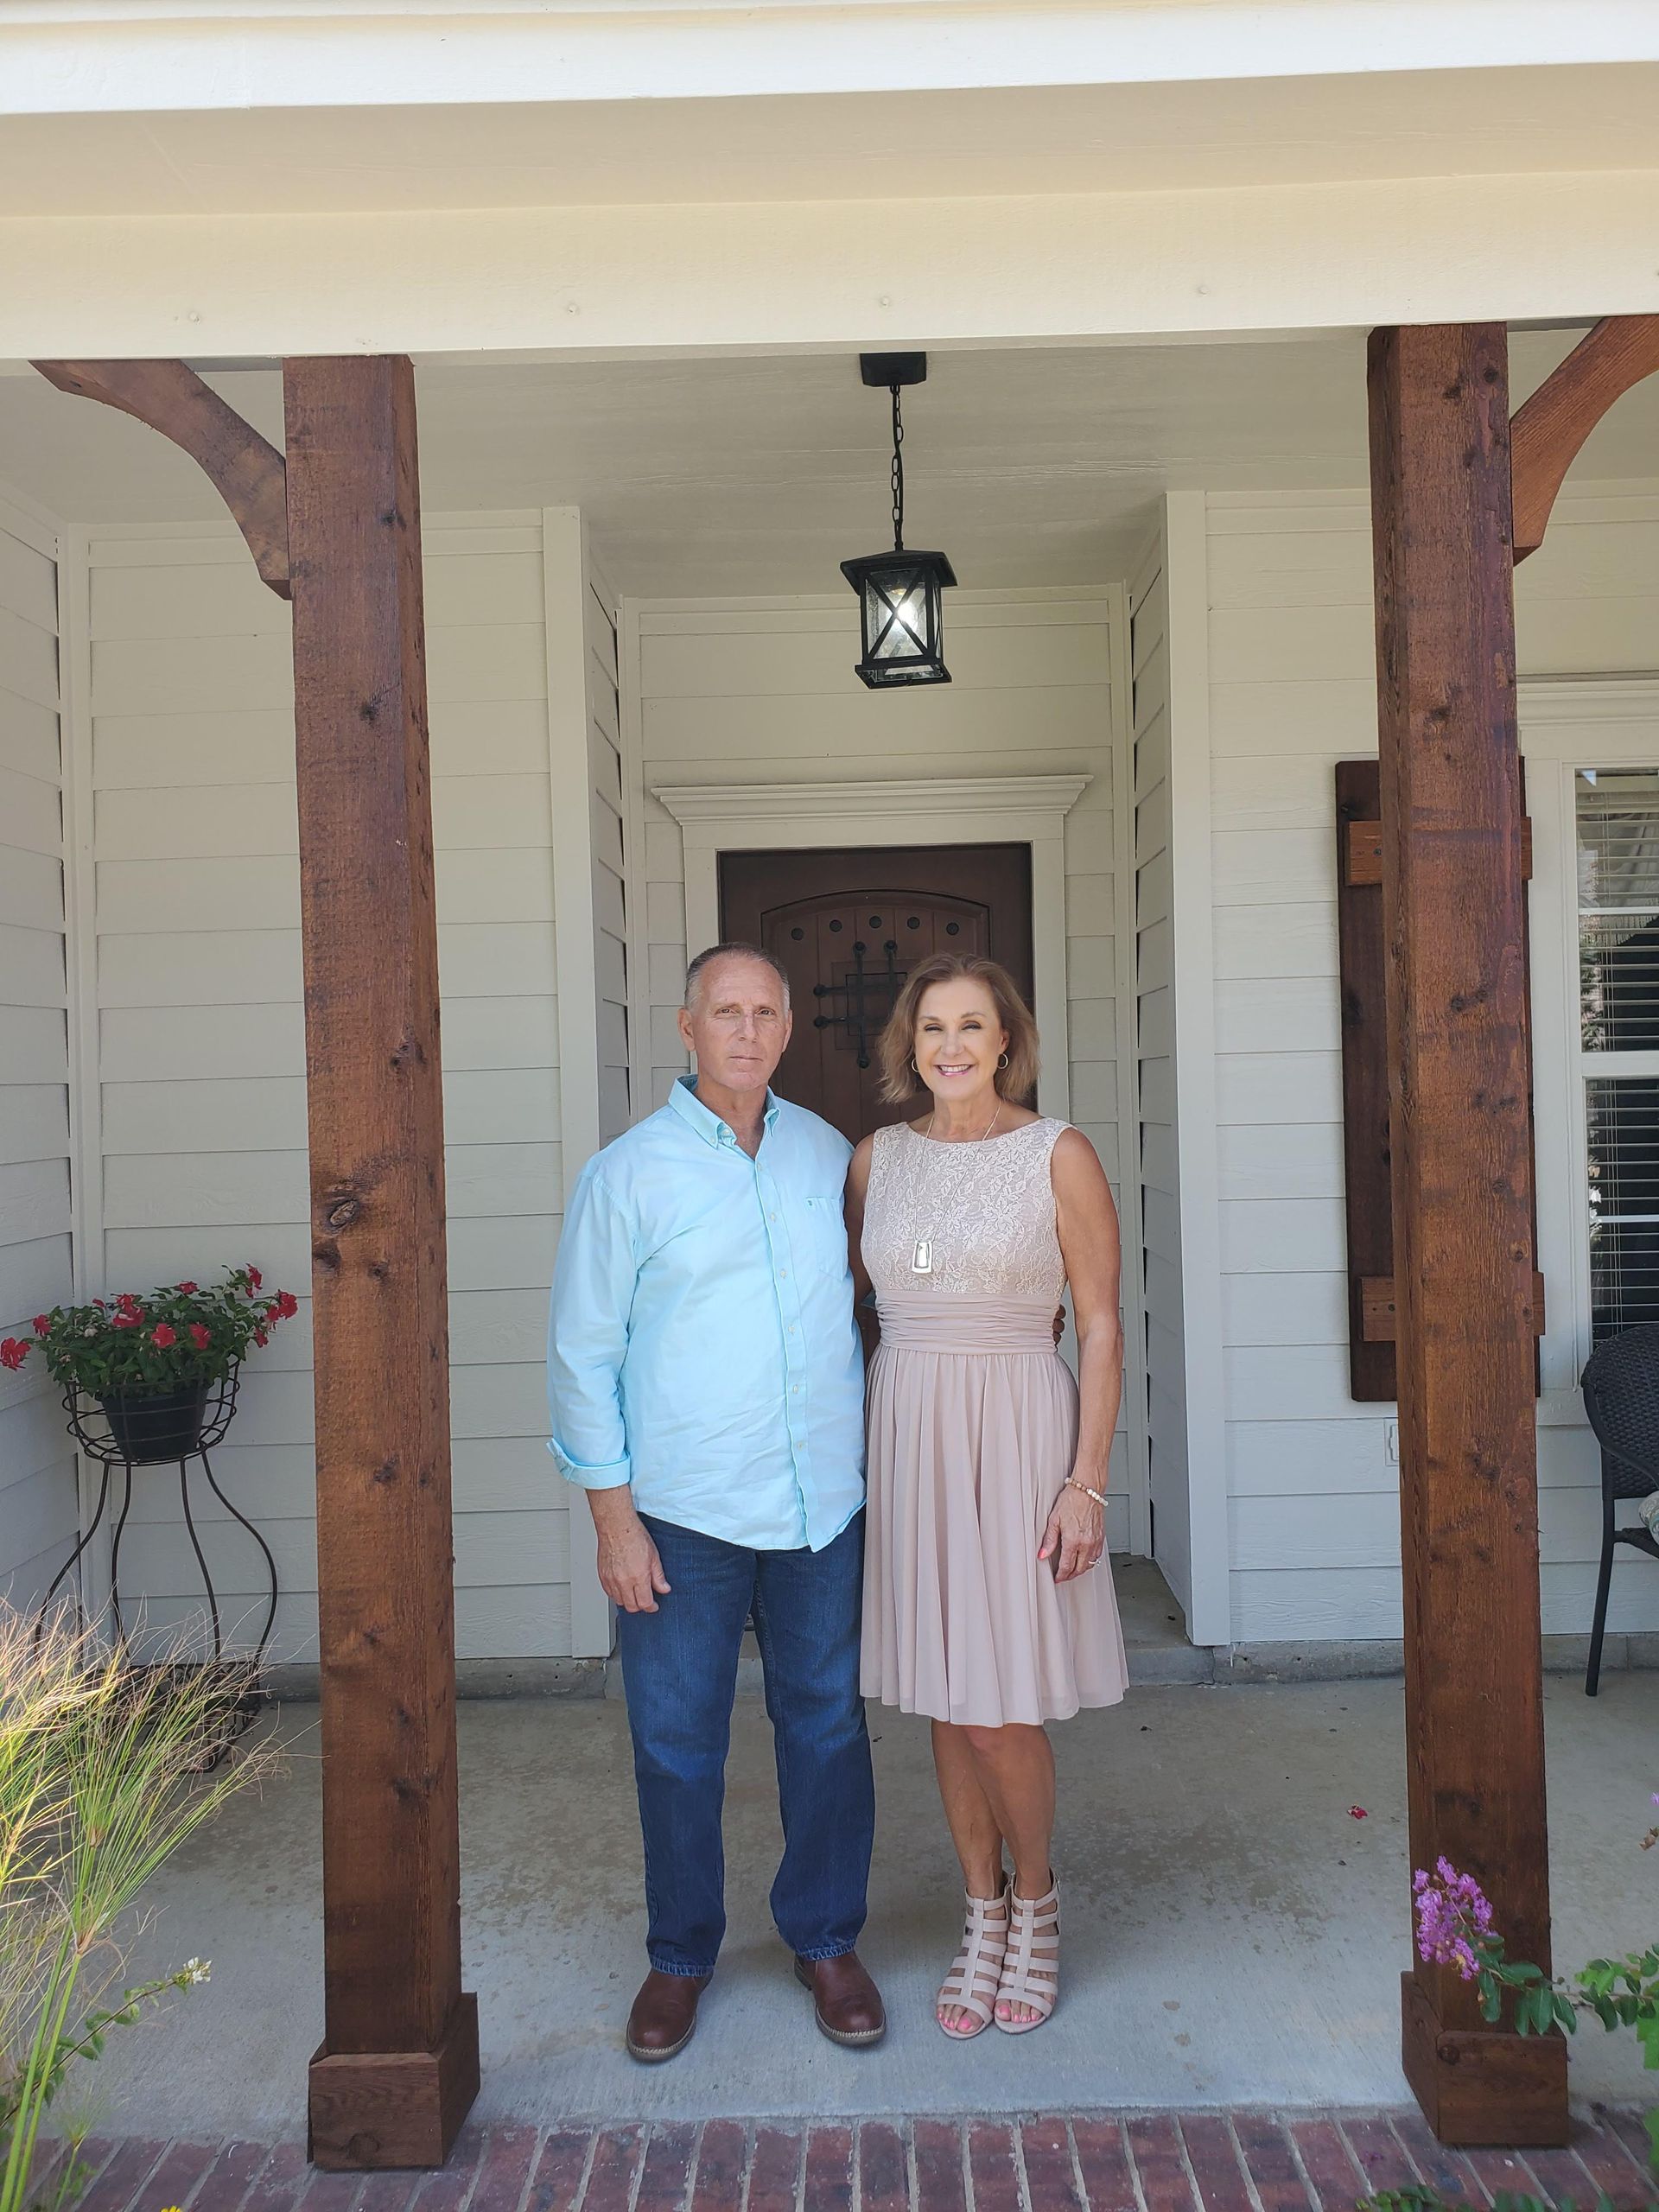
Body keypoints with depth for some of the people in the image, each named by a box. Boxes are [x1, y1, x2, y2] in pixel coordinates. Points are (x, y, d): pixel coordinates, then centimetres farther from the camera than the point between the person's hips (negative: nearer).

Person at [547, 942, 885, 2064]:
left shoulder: (828, 1154, 6)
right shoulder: (629, 1173, -5)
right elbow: (582, 1353, -3)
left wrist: (870, 1450, 14)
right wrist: (613, 1516, -7)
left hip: (824, 1503, 3)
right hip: (682, 1510, -3)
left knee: (827, 1727, 13)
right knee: (677, 1741, 8)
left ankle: (827, 1941, 33)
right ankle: (681, 1957, 30)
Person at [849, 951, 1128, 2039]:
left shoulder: (1060, 1155, -5)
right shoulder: (878, 1157, 6)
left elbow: (1102, 1327, -5)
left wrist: (1088, 1481, -10)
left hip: (1015, 1433, -4)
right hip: (904, 1429, 4)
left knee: (997, 1704, -1)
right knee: (946, 1698, 12)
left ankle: (1037, 1901, 28)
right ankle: (984, 1913, 32)